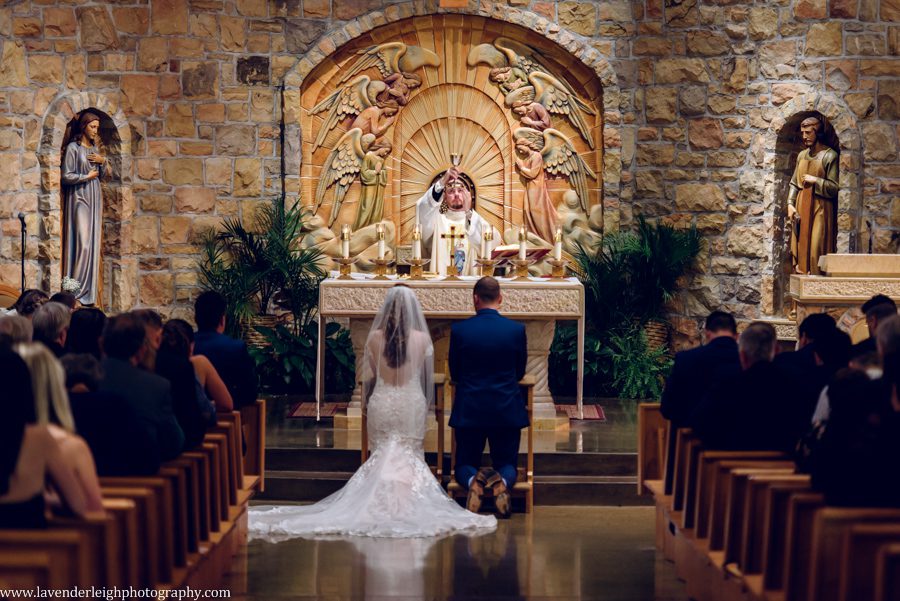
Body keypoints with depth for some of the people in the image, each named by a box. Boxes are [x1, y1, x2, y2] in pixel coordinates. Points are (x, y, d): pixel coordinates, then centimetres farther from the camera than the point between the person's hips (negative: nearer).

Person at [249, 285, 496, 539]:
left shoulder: (375, 337, -6)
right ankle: (408, 502, 1)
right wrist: (427, 404, 17)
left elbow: (368, 376, 2)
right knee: (411, 456, 7)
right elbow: (428, 376, 3)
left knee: (382, 455, 10)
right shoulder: (422, 339, -7)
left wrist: (365, 403, 16)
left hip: (382, 402, 1)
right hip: (412, 403, -1)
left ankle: (383, 501, 6)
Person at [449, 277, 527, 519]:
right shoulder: (517, 329, -5)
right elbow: (519, 373, 8)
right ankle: (502, 482, -22)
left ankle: (473, 481, -22)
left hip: (469, 411, 0)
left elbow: (455, 374, 5)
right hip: (507, 411, 1)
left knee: (464, 465, 16)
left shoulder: (459, 329, -7)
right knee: (507, 466, 16)